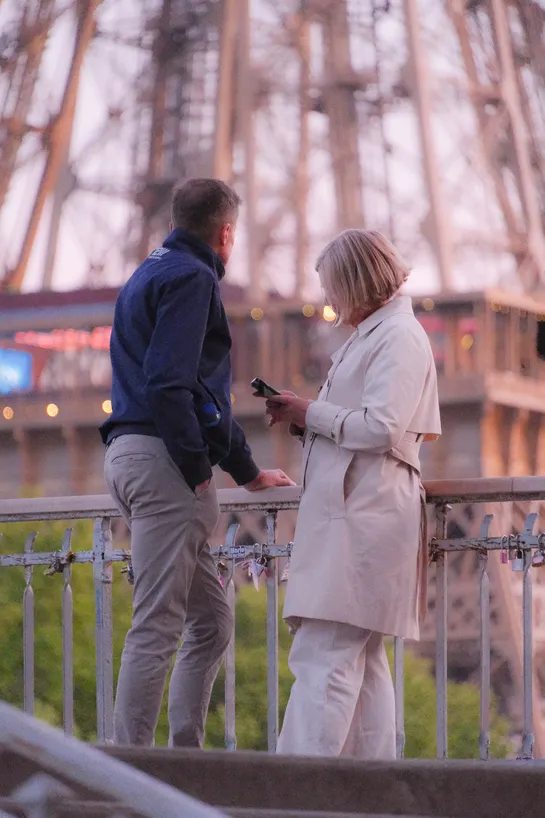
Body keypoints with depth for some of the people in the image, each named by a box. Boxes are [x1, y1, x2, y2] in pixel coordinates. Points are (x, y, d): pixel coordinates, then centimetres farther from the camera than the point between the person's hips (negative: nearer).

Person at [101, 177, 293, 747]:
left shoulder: (152, 274, 26)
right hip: (162, 461, -10)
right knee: (157, 625, -11)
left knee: (211, 620, 13)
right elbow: (168, 383, -19)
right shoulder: (190, 277, -6)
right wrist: (198, 470, -16)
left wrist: (248, 472, 36)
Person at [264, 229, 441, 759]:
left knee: (322, 655, -16)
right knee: (358, 659, 11)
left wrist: (311, 414, -9)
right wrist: (306, 416, 11)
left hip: (363, 516, -11)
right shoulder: (372, 334, 22)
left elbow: (381, 427, -19)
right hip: (350, 512, 11)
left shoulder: (398, 337, -9)